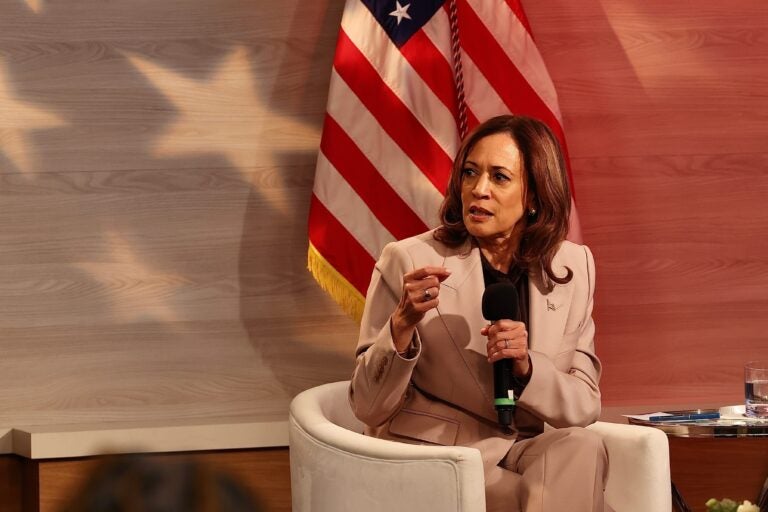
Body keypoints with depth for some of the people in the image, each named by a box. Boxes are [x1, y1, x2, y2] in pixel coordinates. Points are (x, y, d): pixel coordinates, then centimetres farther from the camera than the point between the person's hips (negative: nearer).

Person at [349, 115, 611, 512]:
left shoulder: (573, 267, 3)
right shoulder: (409, 261, -9)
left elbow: (585, 405, 2)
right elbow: (368, 408, -7)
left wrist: (525, 367, -18)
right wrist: (403, 323, -25)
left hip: (520, 456, 4)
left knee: (579, 447, -29)